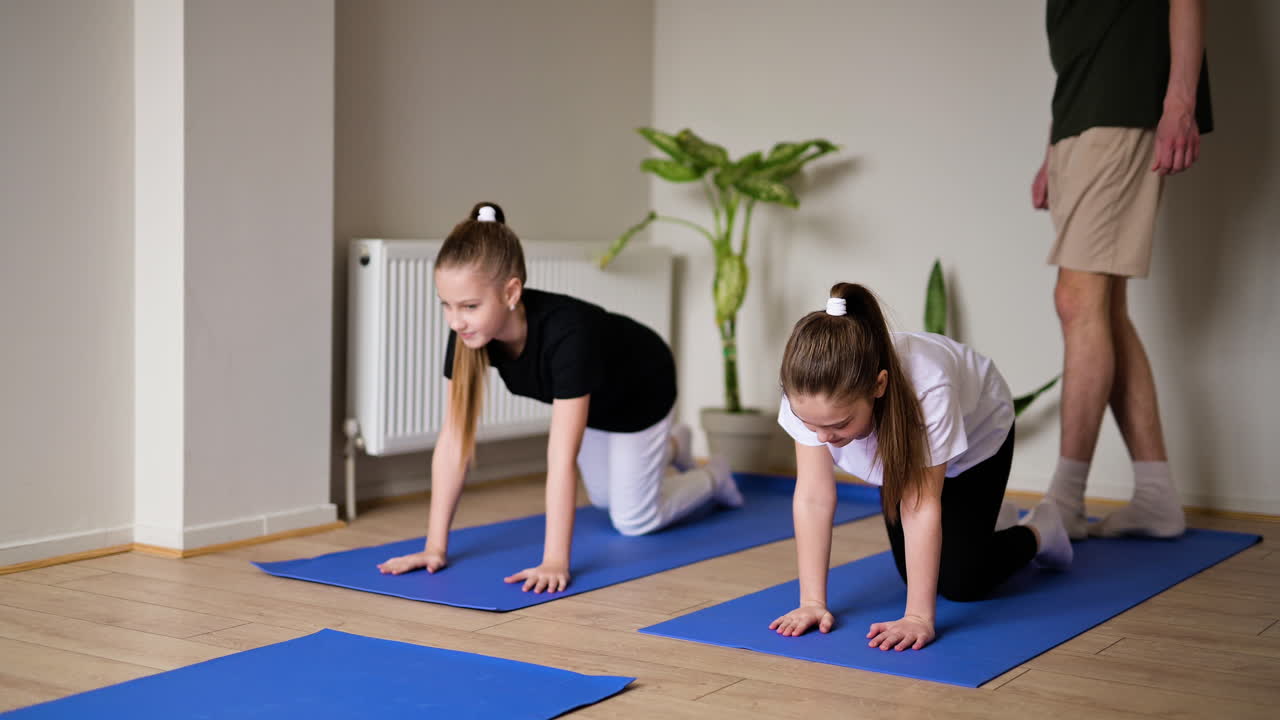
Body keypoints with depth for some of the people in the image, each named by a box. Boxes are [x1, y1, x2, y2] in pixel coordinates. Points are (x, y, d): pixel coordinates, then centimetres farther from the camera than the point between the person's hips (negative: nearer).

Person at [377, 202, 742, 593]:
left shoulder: (565, 332, -49)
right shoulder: (469, 330, -32)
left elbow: (562, 459, -51)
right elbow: (453, 437, -29)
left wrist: (555, 562, -53)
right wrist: (435, 546, -31)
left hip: (640, 392, -6)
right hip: (591, 399, 6)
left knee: (634, 520, 4)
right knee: (604, 499, 25)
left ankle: (712, 477, 33)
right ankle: (673, 447, 55)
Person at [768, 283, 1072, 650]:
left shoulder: (928, 388, -47)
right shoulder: (806, 394, -38)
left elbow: (921, 506, -42)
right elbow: (813, 497, -32)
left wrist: (918, 616, -41)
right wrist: (812, 601, -34)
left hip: (976, 433, -4)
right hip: (899, 453, 4)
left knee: (961, 582, -11)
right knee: (915, 573, 4)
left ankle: (1037, 532, 20)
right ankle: (987, 521, 34)